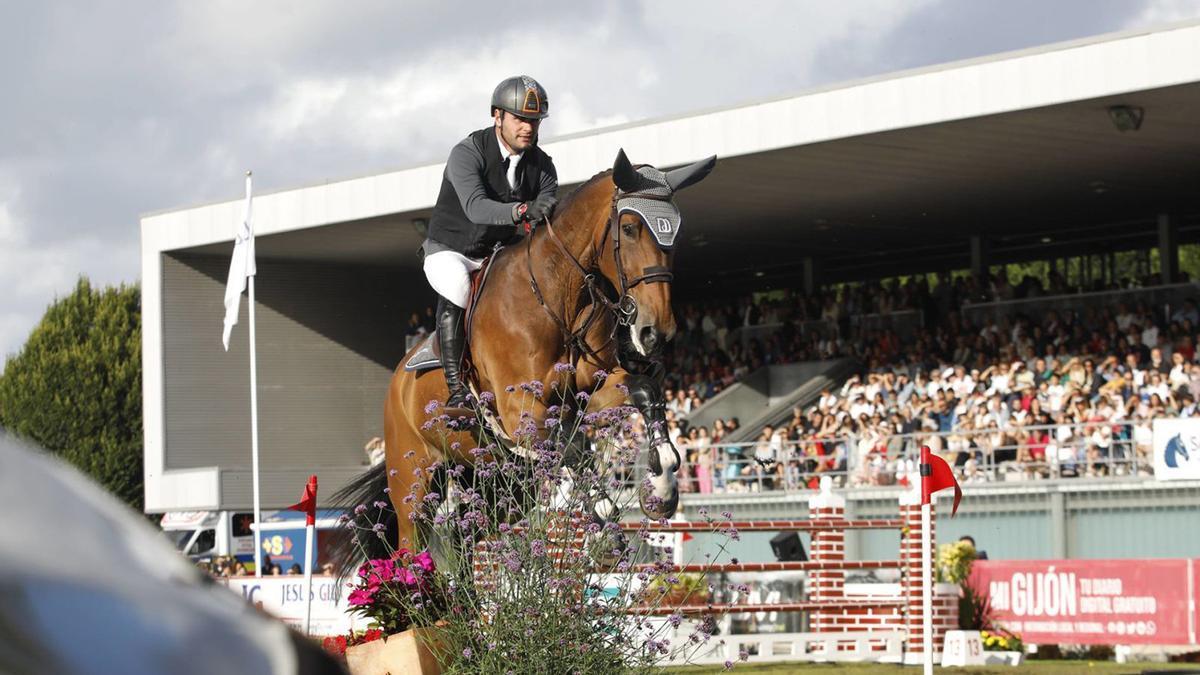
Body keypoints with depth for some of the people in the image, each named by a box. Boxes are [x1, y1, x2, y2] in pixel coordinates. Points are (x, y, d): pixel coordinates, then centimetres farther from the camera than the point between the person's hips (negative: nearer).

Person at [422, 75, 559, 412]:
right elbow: (475, 207, -37)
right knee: (457, 285, -36)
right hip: (450, 250, -5)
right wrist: (522, 211, -53)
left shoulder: (542, 166, -3)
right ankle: (456, 389, -36)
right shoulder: (467, 153, -20)